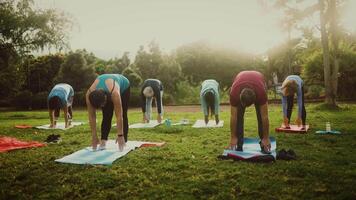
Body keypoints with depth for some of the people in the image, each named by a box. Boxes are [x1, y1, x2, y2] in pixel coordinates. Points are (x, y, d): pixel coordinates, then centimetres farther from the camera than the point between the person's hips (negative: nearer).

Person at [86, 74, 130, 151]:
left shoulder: (114, 93, -47)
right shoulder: (89, 94, -35)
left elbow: (119, 117, -41)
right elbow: (92, 117, -27)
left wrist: (120, 135, -37)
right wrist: (94, 135, -23)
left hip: (123, 86, -3)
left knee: (123, 116, -8)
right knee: (106, 116, -9)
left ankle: (123, 142, -2)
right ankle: (103, 141, -5)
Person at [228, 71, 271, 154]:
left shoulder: (261, 92, -44)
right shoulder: (234, 93, -41)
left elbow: (265, 117, -34)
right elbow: (233, 117, -31)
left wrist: (266, 138, -28)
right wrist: (233, 137, -24)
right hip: (240, 87, 1)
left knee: (261, 115, -13)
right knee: (238, 116, -13)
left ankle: (263, 143, -2)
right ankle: (239, 144, -3)